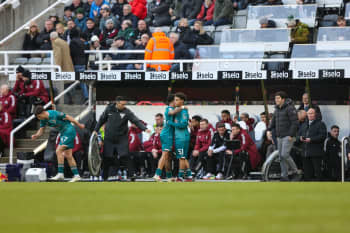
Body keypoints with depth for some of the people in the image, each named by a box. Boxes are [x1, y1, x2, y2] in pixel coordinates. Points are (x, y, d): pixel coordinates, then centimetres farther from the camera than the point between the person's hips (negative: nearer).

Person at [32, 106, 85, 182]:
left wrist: (79, 125, -4)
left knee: (59, 151, -16)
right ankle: (76, 175, 13)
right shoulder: (43, 119, 0)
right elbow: (41, 130, 6)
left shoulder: (54, 114, -24)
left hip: (69, 131, -9)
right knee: (68, 155, 9)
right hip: (63, 133, 9)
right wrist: (36, 135, -17)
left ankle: (60, 174, -15)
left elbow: (68, 117, -14)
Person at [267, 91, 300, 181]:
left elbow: (294, 123, -15)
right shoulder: (277, 109, 15)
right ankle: (284, 176, 10)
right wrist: (269, 130, 4)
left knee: (285, 155, -17)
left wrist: (291, 135, -20)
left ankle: (295, 173, -4)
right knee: (281, 157, 6)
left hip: (288, 136, -8)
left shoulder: (290, 108, -11)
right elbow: (273, 121, 22)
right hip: (280, 137, 8)